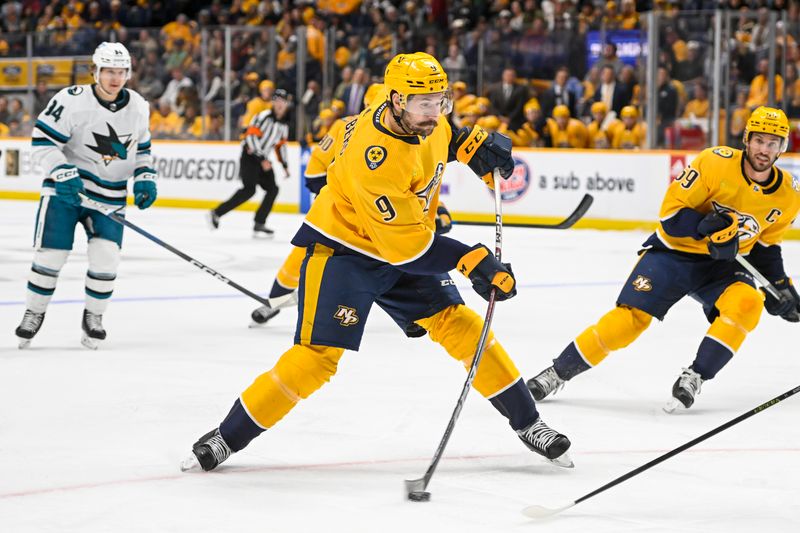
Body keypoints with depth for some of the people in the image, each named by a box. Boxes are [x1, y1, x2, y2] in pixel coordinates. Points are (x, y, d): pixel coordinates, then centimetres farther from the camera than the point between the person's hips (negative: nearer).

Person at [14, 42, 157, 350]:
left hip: (110, 194, 3)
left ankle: (94, 317, 12)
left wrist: (145, 177, 3)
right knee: (51, 253, -6)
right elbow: (42, 142, -15)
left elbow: (141, 148, 17)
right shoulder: (72, 100, -16)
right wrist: (63, 173, -26)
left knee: (106, 256, -9)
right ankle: (34, 314, 15)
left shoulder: (138, 107, 2)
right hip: (65, 187, -3)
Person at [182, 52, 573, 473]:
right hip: (342, 249, -7)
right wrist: (470, 261, -31)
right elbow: (406, 245, -30)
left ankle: (526, 422, 12)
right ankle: (228, 437, -3)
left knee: (459, 325, 0)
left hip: (403, 246, 7)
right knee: (318, 355, -15)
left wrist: (470, 143, 3)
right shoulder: (375, 158, -34)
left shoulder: (424, 119, -11)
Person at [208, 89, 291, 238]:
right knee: (249, 189, -20)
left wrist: (284, 164, 19)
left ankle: (259, 224, 3)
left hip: (263, 159, 8)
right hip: (250, 156, -8)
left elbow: (281, 144, 23)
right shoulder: (264, 117, -15)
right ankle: (217, 213, -15)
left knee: (272, 189, -1)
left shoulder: (284, 123, 11)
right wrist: (262, 159, -25)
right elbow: (251, 136, -22)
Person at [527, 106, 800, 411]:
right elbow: (671, 213, -19)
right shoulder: (716, 162, -19)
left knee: (747, 303, -29)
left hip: (721, 263, 3)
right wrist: (709, 226, -34)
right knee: (629, 320, -14)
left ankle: (694, 378, -18)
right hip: (674, 251, -3)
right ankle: (557, 373, 4)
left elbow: (765, 245, 12)